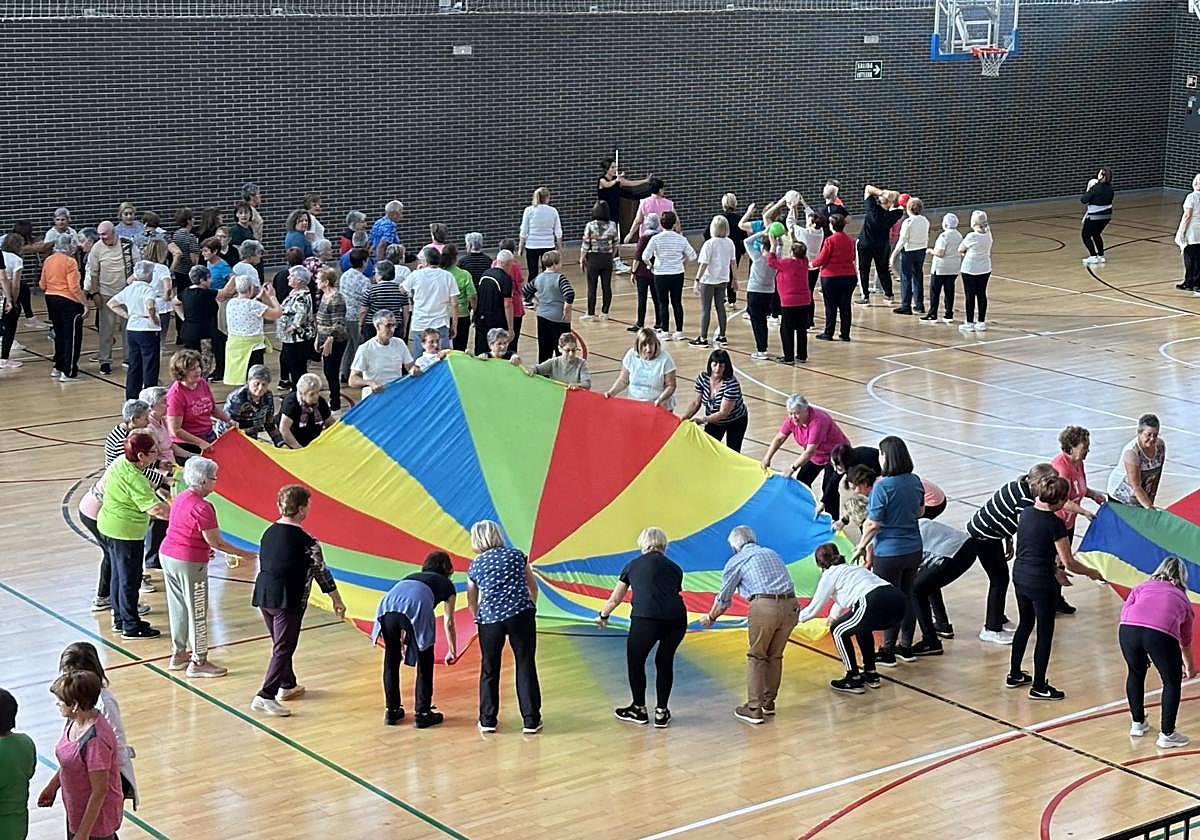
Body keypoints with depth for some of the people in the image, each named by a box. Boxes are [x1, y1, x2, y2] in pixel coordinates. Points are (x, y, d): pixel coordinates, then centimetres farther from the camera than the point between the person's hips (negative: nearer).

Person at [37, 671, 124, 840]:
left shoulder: (96, 740, -33)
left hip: (96, 818, -9)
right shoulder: (74, 722, -5)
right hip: (76, 811, 9)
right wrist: (52, 786, 23)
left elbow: (99, 792, -27)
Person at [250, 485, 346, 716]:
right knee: (283, 650, -1)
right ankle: (265, 696, -8)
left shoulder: (269, 533, 6)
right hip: (287, 601, -7)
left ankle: (288, 686, 37)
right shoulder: (306, 542, -13)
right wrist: (337, 601, 6)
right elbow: (322, 573, -6)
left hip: (263, 595, 7)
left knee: (281, 645, 23)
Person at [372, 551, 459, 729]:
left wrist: (403, 643, 59)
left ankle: (392, 711, 28)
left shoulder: (412, 576, 42)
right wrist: (452, 651, 53)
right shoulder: (447, 585, 32)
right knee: (424, 664, 14)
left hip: (387, 604, 4)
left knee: (391, 660, 21)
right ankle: (423, 714, 18)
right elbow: (448, 623, 38)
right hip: (417, 608, -4)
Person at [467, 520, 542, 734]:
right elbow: (533, 588, 17)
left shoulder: (475, 567, 10)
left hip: (489, 618, 1)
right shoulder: (517, 556, 10)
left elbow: (472, 603, 19)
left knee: (489, 669, 14)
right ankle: (531, 721, 6)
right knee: (525, 667, 6)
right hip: (521, 615, 0)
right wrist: (531, 608, 31)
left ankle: (487, 720, 18)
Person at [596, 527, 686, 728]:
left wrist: (603, 616, 46)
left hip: (645, 619, -2)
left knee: (635, 661, 20)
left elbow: (614, 599, 27)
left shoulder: (633, 565, 18)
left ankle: (639, 710, 32)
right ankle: (661, 713, 26)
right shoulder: (674, 568, 20)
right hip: (677, 619, 2)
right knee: (665, 663, 22)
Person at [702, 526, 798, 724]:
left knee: (756, 657, 6)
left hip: (764, 606, -5)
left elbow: (723, 598, 18)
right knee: (775, 656, 18)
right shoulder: (772, 554, 26)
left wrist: (710, 617, 36)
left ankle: (754, 709, 4)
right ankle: (768, 703, 27)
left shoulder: (737, 561, 11)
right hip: (790, 605, 5)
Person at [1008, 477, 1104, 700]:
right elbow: (1069, 563, -16)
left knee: (1025, 624, 24)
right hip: (1041, 583, -7)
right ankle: (1038, 686, 14)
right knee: (1045, 633, 6)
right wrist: (1091, 573, 0)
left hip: (1020, 576, 7)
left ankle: (1014, 675, 34)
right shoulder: (1055, 524, -20)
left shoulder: (1026, 513, 1)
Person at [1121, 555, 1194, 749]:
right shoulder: (1182, 598, 34)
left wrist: (1142, 654, 28)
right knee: (1172, 682, 22)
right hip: (1161, 633, -2)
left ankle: (1137, 724, 40)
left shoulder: (1143, 586, 34)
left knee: (1136, 674, 29)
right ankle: (1167, 735, 23)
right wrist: (1189, 667, 64)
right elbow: (1186, 641, 46)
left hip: (1128, 629, 2)